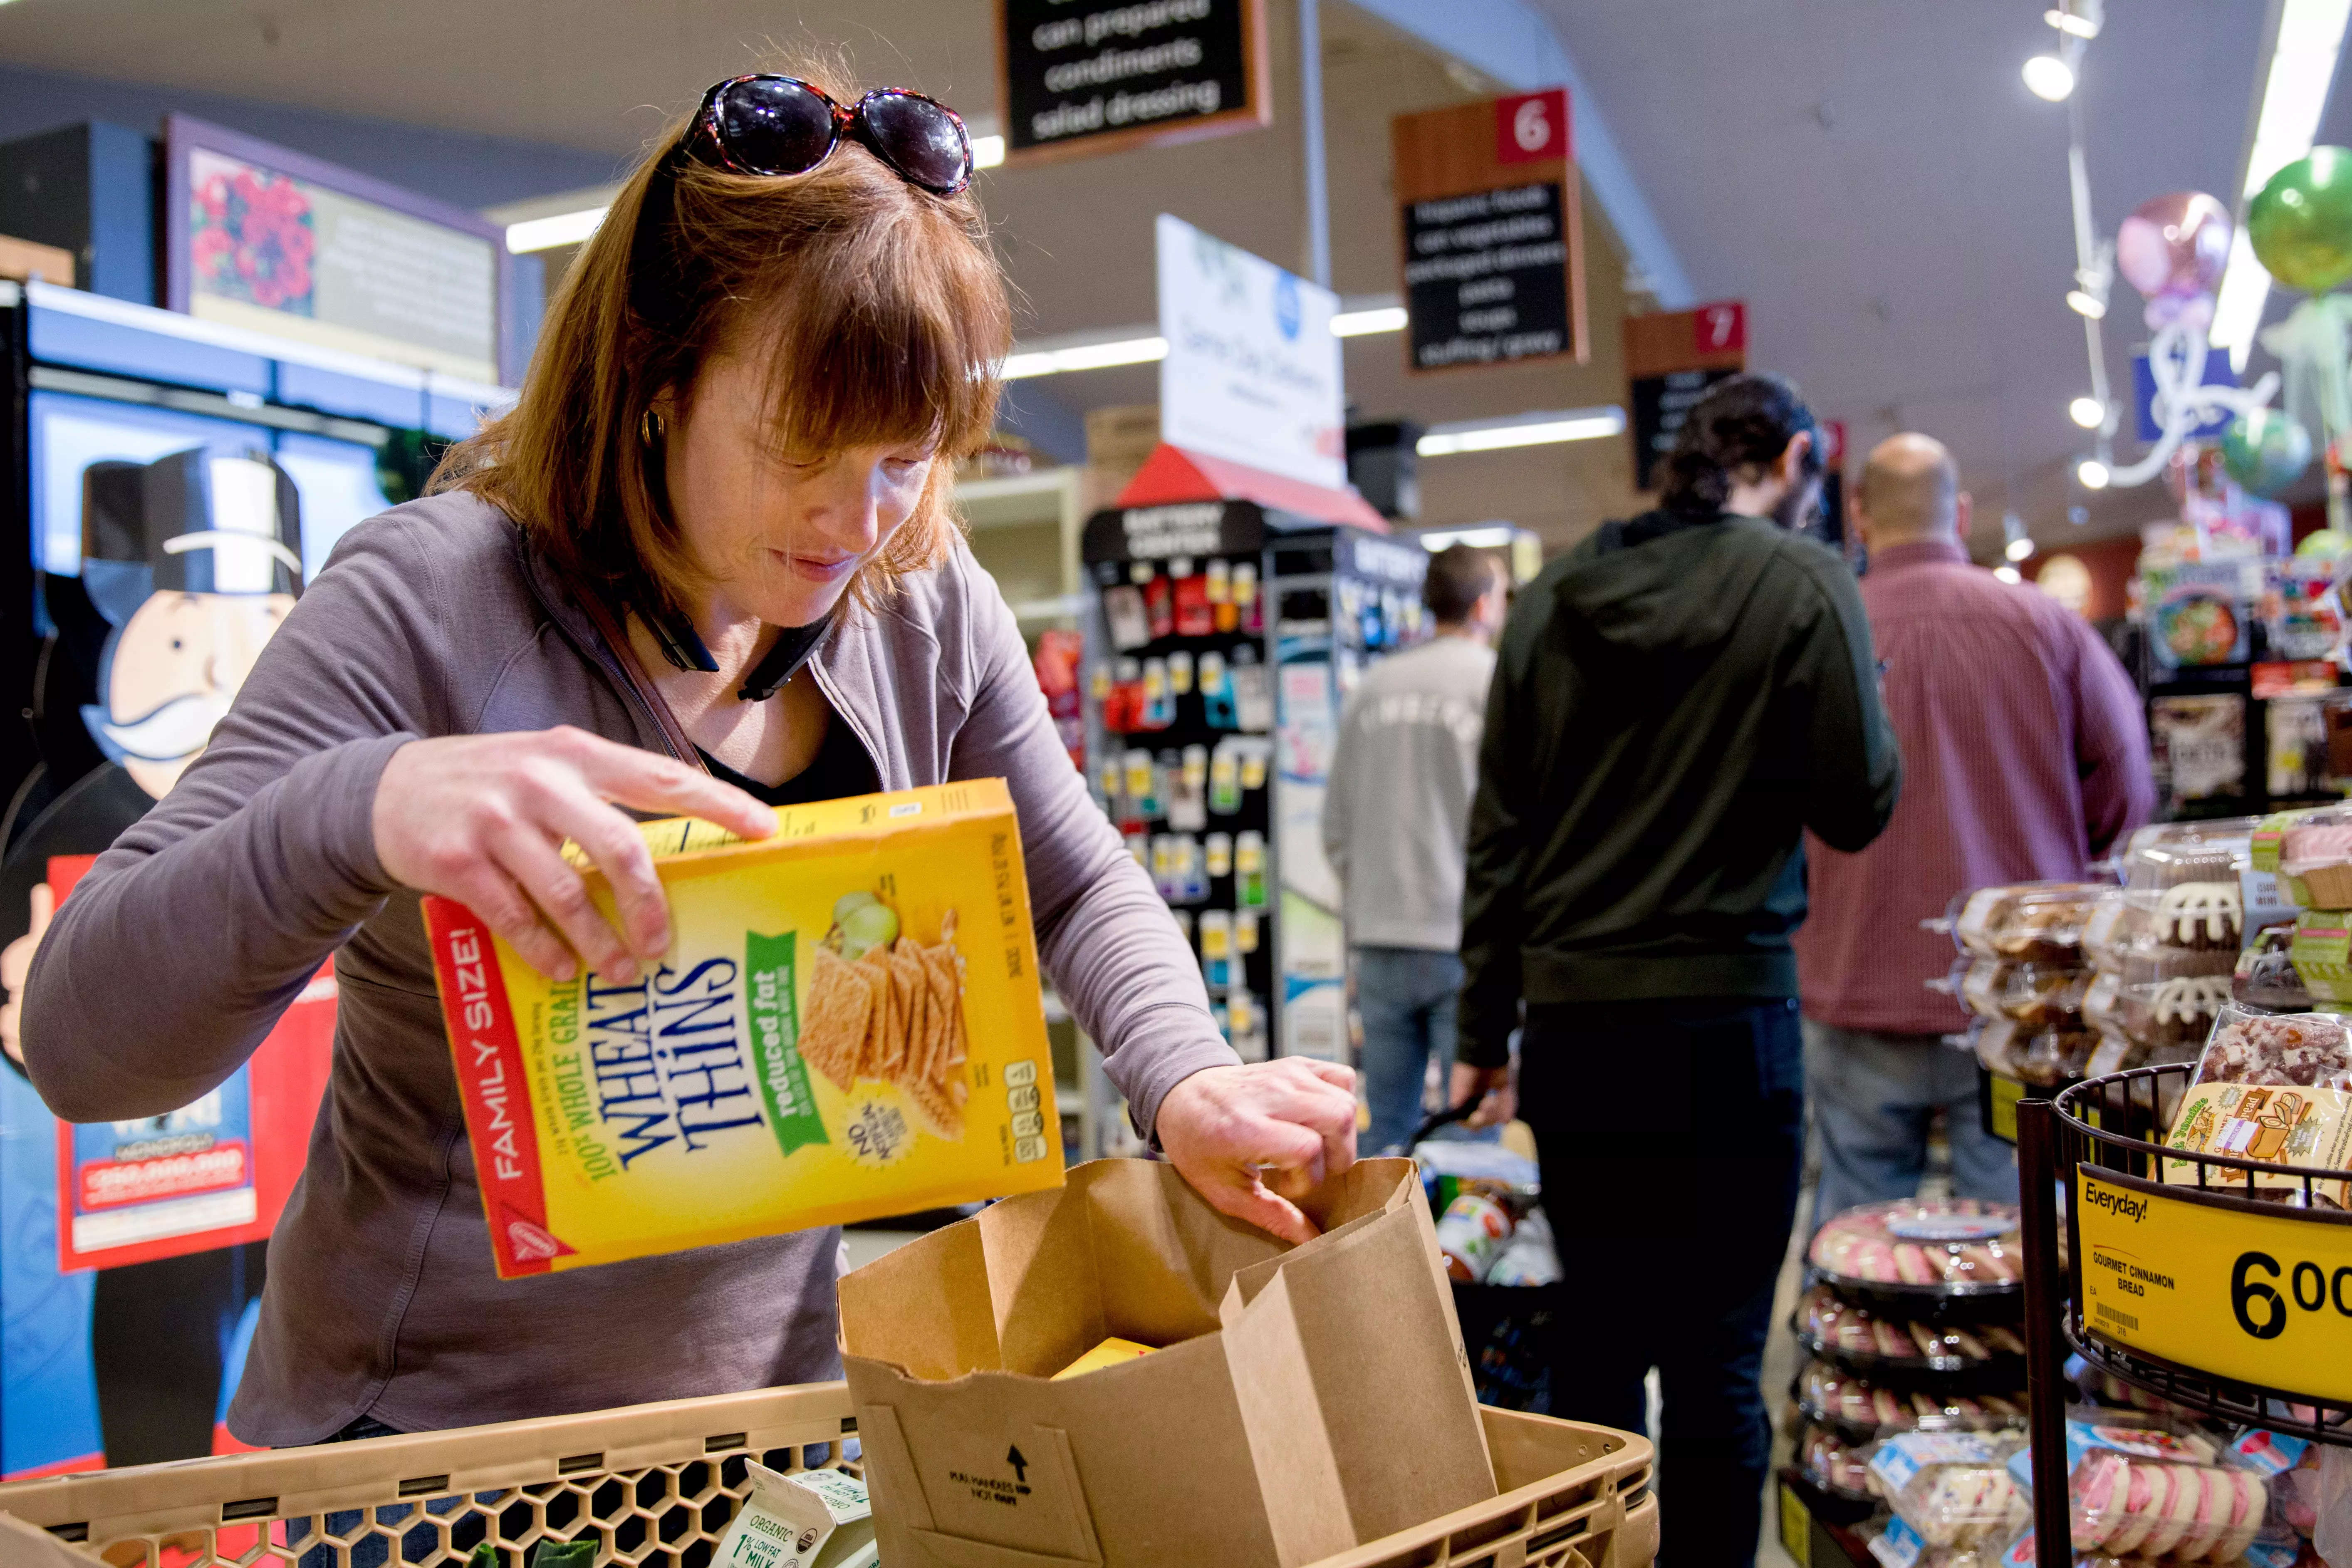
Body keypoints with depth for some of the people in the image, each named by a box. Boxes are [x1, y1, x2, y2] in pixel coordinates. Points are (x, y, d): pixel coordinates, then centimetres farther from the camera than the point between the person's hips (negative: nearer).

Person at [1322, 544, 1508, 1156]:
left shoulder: (1372, 686, 10)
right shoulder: (1498, 681, -6)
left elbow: (1337, 825, 12)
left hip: (1380, 943, 5)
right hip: (1463, 942, -5)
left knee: (1385, 1133, 10)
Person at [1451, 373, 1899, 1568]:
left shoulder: (1549, 596, 8)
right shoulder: (1801, 583, -5)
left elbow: (1498, 831, 8)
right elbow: (1857, 806, -4)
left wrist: (1484, 1031, 13)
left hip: (1570, 1022, 5)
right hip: (1724, 1016, -4)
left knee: (1595, 1342, 14)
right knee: (1715, 1360, 3)